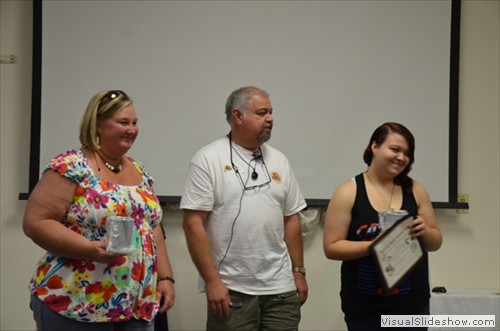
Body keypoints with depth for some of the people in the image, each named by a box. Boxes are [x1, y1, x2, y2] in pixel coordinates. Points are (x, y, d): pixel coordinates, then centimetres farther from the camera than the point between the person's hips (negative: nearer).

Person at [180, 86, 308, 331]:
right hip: (230, 289, -5)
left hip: (281, 288, 5)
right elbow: (193, 224, -11)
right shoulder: (208, 159, -6)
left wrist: (298, 272, 10)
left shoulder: (279, 161, 11)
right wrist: (212, 281, -15)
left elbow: (291, 219, 14)